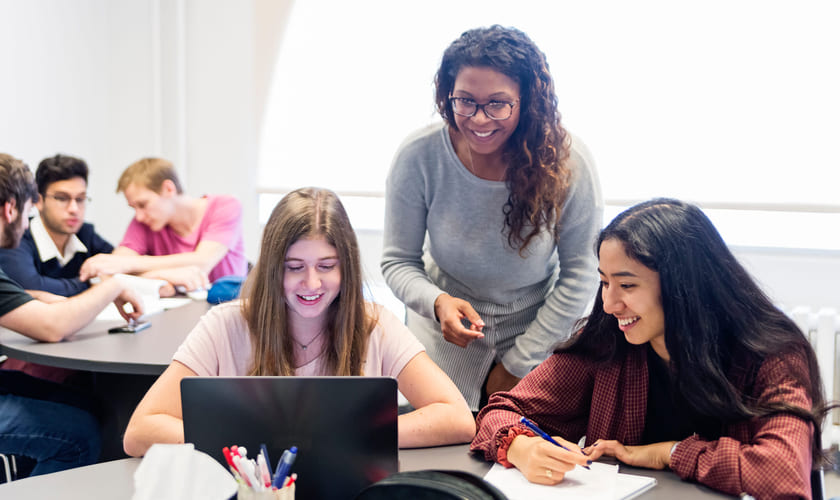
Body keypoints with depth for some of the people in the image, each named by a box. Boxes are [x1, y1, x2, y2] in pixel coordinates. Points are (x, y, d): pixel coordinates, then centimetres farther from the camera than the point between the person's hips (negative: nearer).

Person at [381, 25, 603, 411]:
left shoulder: (568, 162, -22)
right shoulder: (419, 157, -20)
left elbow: (579, 274, -12)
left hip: (538, 335, 0)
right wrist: (436, 302, -31)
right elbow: (398, 261, -9)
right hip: (446, 338, 1)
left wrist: (519, 362, -11)